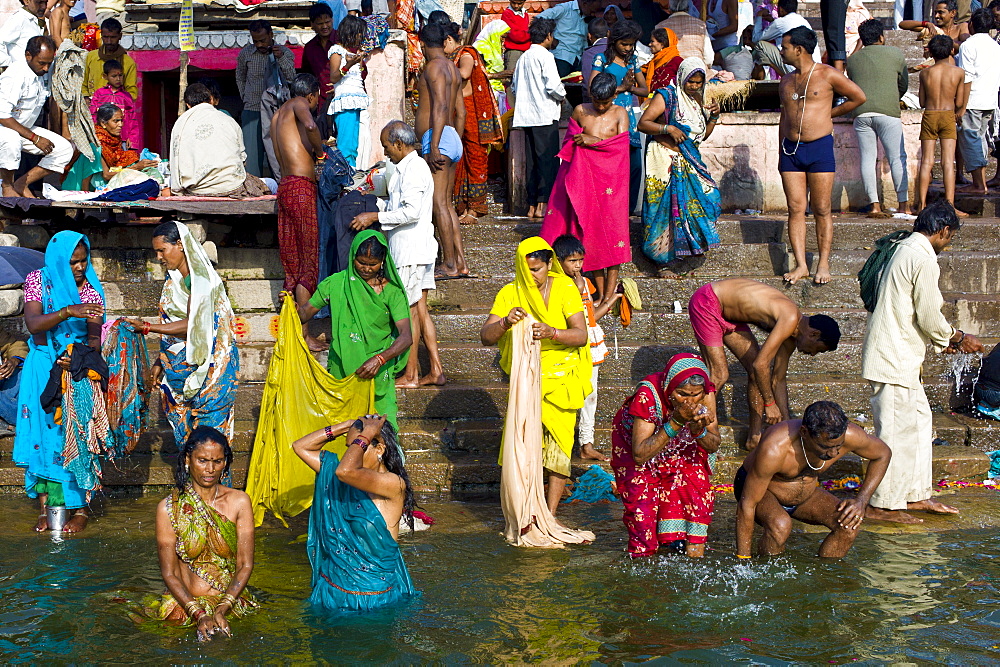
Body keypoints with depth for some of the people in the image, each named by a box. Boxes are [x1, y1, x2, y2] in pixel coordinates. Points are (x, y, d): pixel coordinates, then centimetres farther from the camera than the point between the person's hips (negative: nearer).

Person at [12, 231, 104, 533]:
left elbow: (95, 338, -7)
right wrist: (69, 312, -35)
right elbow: (33, 324, -20)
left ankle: (80, 508, 2)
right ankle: (44, 507, 8)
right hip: (43, 369, 0)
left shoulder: (91, 289, -3)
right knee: (43, 433, 0)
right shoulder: (38, 280, -6)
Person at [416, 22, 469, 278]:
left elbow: (440, 106, -19)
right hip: (453, 140, 10)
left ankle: (449, 265, -7)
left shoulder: (434, 66, -9)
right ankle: (460, 263, 10)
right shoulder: (453, 68, 19)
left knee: (438, 203, -7)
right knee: (447, 204, 11)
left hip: (438, 137, -10)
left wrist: (433, 146, -23)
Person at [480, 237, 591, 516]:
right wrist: (505, 323, -32)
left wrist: (551, 332, -34)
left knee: (558, 445, -5)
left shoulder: (565, 289, -6)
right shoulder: (510, 293, -2)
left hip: (562, 380, -1)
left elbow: (581, 335, -15)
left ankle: (550, 514, 0)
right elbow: (485, 336, -11)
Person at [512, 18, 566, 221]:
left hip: (526, 114, 7)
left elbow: (515, 87, 17)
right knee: (548, 159, -7)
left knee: (532, 161, 9)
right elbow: (553, 85, -16)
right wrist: (561, 96, 2)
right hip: (545, 115, -7)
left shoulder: (523, 58, 15)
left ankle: (532, 205, 8)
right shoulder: (545, 56, -8)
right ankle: (543, 204, -15)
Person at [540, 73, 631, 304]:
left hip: (611, 179, -2)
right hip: (584, 179, 2)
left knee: (611, 227, -4)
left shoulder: (620, 114, 3)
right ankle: (600, 292, 9)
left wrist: (593, 141, -13)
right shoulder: (580, 111, 8)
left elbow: (621, 144, -10)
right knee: (590, 229, 3)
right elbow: (569, 142, 19)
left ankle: (610, 293, 0)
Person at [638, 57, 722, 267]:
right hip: (666, 158, -7)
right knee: (666, 203, -9)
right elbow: (642, 123, -14)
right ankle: (662, 251, -2)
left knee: (708, 193, -4)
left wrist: (713, 116, 5)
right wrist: (667, 128, -24)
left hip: (689, 161, 7)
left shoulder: (696, 100, 14)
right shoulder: (667, 97, -8)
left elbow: (702, 135, 21)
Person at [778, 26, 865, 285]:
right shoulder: (786, 82, 15)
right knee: (796, 209, -1)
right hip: (791, 148, 5)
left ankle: (823, 265, 3)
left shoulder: (827, 75, -2)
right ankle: (801, 265, 1)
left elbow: (859, 97, 5)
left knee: (822, 210, -2)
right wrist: (781, 151, 14)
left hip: (819, 148, -5)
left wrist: (829, 113, 7)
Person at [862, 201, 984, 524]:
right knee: (898, 430, -3)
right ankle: (883, 504, 5)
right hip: (896, 359, -10)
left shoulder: (904, 250, 13)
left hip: (899, 355, 10)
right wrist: (958, 339, 2)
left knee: (919, 420, 18)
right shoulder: (924, 260, -18)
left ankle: (917, 494, 26)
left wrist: (943, 339, 22)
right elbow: (929, 318, -15)